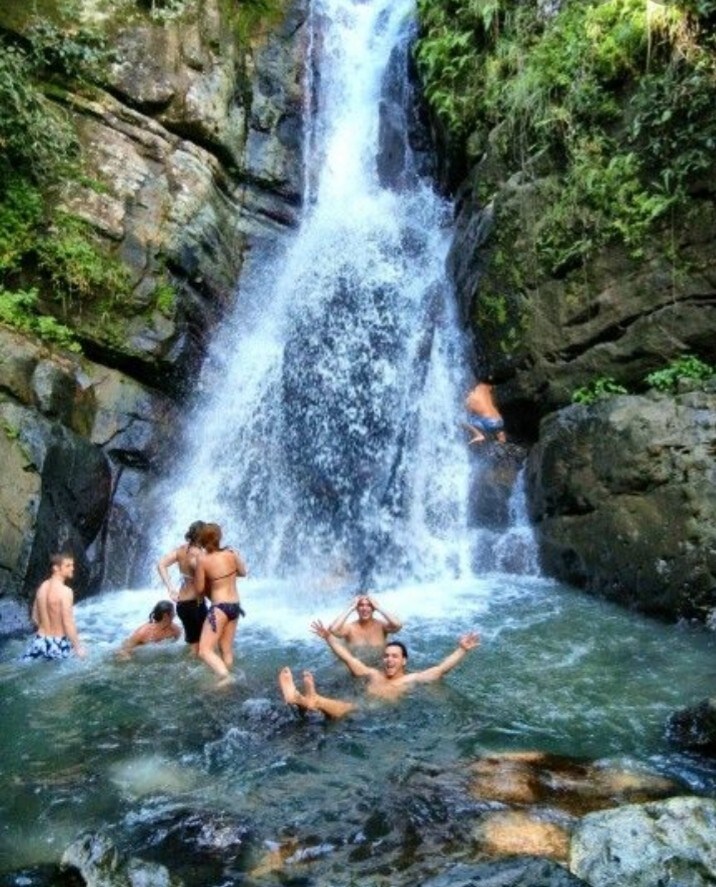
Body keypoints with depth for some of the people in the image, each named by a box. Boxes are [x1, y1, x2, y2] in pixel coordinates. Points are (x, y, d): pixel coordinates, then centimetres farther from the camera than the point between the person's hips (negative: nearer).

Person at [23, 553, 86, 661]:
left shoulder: (42, 587, 3)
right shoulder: (65, 591, -20)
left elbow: (35, 617, 13)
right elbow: (68, 623, -21)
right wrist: (78, 647, -13)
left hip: (40, 641, 6)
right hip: (59, 644, -6)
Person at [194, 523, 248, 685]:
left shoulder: (203, 560, -14)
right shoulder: (231, 553, -2)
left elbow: (200, 589, -5)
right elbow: (243, 572, 15)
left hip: (220, 607, -6)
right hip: (235, 606, 6)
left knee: (205, 650, -7)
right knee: (226, 649, 17)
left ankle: (224, 675, -28)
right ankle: (226, 675, 24)